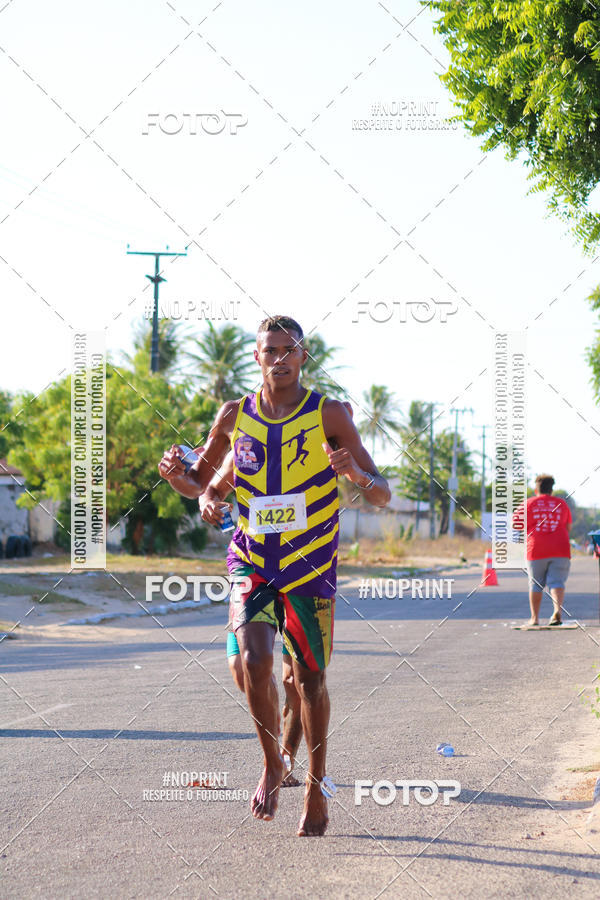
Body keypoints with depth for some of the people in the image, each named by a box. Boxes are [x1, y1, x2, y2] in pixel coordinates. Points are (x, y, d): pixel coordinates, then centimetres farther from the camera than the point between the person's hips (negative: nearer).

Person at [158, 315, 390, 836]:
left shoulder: (328, 415, -5)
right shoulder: (234, 416, 2)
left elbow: (382, 496, -5)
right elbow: (200, 484, 15)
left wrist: (357, 475, -28)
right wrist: (176, 475, -9)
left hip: (311, 566, -1)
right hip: (251, 561, 1)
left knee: (310, 680, 6)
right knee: (255, 662, -18)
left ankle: (315, 789, 23)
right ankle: (272, 764, 6)